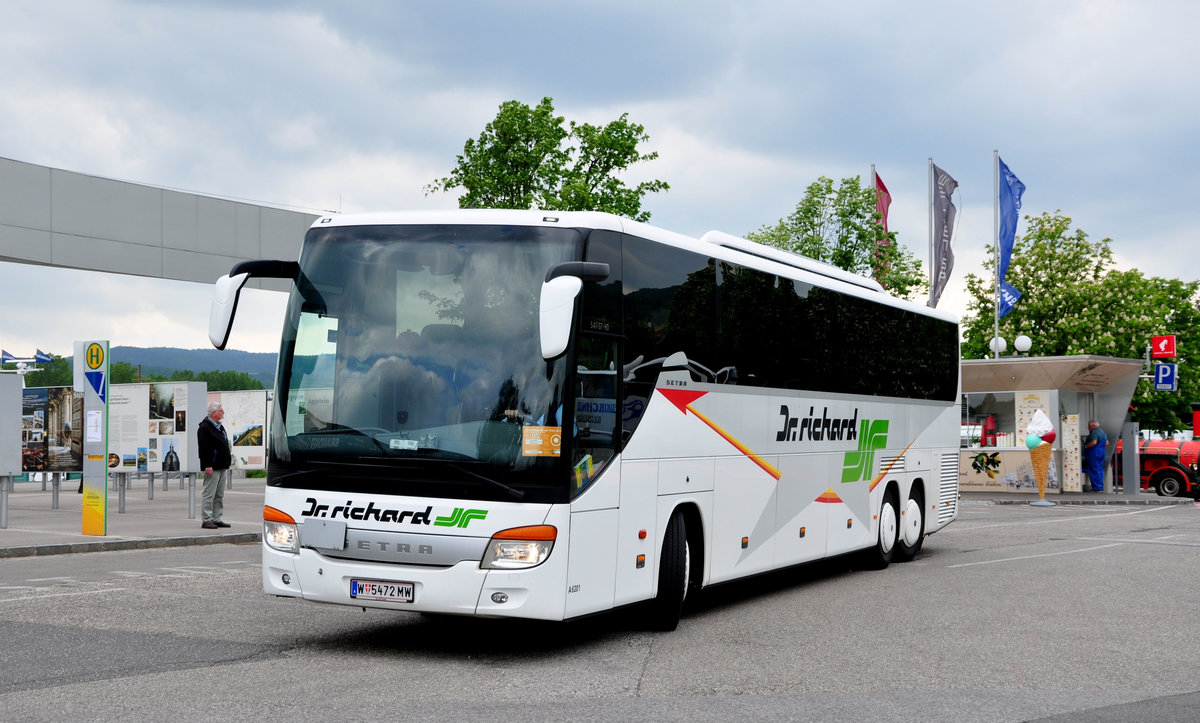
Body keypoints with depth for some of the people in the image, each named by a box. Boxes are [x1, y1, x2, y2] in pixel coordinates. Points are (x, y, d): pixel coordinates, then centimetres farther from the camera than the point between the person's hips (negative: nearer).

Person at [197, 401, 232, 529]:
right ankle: (207, 520, -3)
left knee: (219, 496, 11)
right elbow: (203, 448, -17)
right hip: (212, 468, -9)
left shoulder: (220, 427, 18)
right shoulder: (204, 427, -10)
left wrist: (227, 464, 20)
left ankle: (217, 519, 16)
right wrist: (208, 465, -22)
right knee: (209, 495, -6)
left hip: (222, 468, 9)